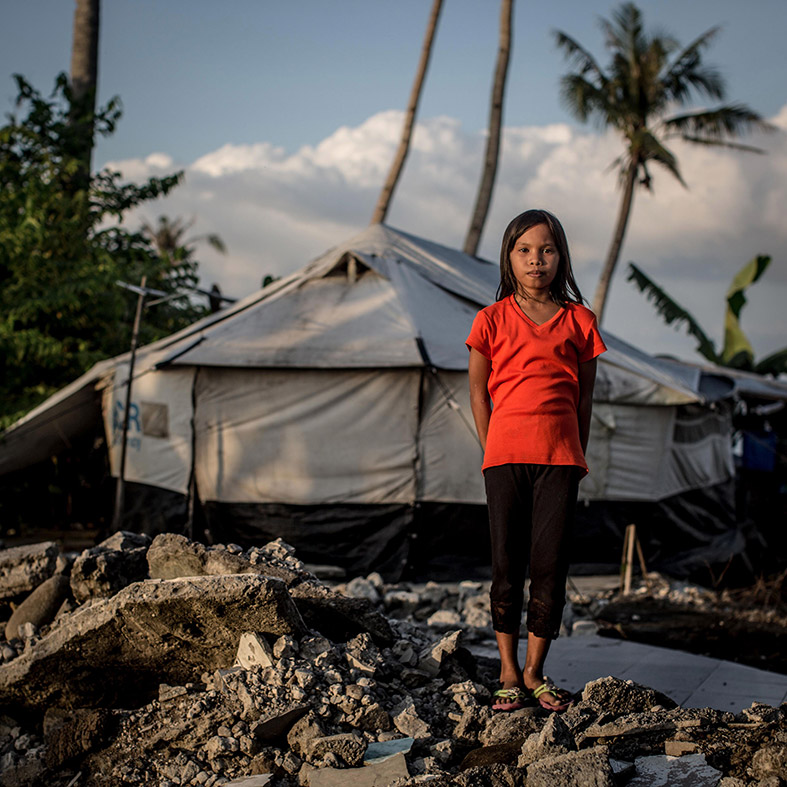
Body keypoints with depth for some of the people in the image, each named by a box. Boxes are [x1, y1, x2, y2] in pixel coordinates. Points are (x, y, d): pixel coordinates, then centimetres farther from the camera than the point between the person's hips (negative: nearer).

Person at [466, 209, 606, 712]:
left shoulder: (578, 321, 6)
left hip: (560, 457, 1)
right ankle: (509, 673, 15)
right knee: (508, 566, 4)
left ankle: (535, 671, 16)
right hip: (505, 457, -1)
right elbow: (478, 388, 8)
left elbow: (585, 394, 10)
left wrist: (578, 457, 8)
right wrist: (492, 449, 4)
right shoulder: (493, 320, 3)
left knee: (551, 566, 2)